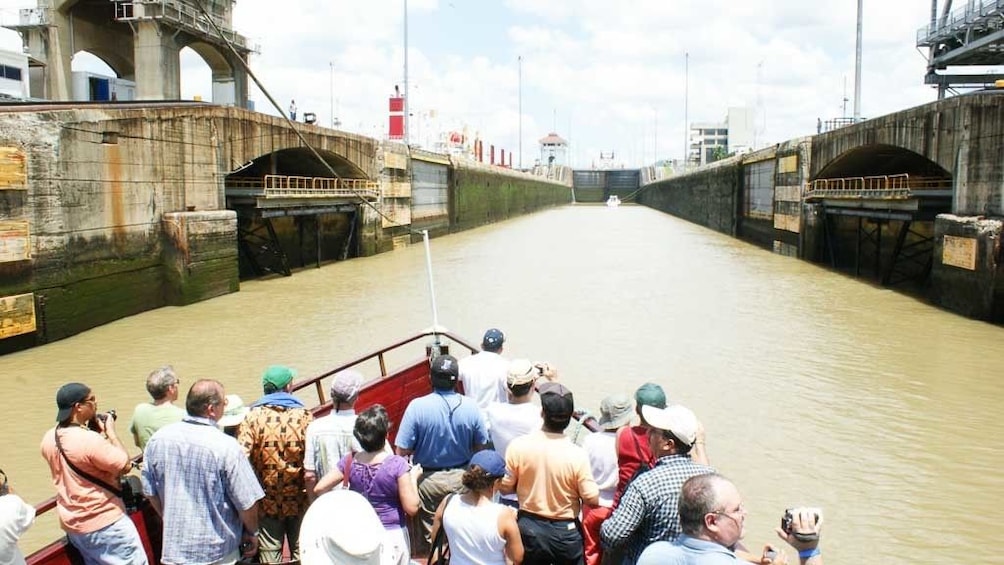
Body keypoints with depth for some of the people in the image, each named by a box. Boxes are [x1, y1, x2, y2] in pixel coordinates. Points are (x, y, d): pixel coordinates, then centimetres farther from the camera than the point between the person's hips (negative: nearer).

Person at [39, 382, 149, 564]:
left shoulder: (49, 439, 0)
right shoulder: (90, 440, -27)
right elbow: (125, 466, -19)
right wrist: (110, 432, -10)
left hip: (72, 524, 8)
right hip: (105, 524, -8)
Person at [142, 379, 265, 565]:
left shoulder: (157, 439, -5)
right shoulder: (226, 446, -21)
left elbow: (150, 493, 7)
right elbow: (247, 503, -16)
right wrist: (252, 533, 3)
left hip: (173, 548, 5)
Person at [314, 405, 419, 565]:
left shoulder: (350, 461, -8)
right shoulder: (397, 465, -19)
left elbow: (319, 489, -5)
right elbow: (411, 508, -16)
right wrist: (413, 477, -4)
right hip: (392, 535, -3)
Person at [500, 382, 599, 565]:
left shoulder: (518, 446, -18)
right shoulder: (577, 455, -22)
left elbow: (505, 487, -7)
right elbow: (592, 499, -15)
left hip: (529, 528, 2)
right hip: (566, 531, -2)